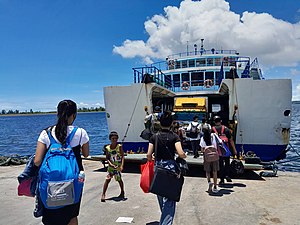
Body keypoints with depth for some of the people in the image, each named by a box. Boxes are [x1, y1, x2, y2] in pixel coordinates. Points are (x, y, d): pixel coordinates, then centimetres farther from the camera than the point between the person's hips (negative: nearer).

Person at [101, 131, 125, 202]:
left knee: (119, 179, 8)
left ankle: (122, 192, 30)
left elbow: (122, 156, -10)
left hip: (118, 166, -2)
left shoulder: (119, 146, -8)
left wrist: (122, 165, -19)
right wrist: (110, 163, -15)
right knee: (107, 179, -7)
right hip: (111, 166, 2)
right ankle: (103, 194, 1)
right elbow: (107, 158, 3)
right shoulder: (107, 148, 0)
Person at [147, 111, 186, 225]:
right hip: (170, 168, -3)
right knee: (169, 198, 3)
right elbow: (181, 153, -16)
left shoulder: (154, 137, 0)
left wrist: (151, 161, 17)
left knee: (161, 195, 21)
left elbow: (149, 155, -4)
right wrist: (184, 155, 6)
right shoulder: (174, 137, -7)